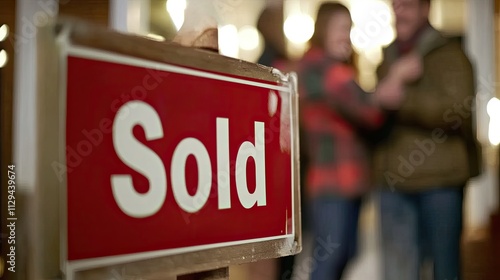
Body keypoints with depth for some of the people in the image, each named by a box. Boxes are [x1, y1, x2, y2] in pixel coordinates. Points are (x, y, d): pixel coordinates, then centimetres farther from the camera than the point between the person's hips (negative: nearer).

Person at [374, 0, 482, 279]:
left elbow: (458, 110, -16)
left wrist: (406, 98, -23)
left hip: (440, 182, -5)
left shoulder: (449, 54, -1)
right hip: (394, 181, 6)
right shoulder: (388, 60, 19)